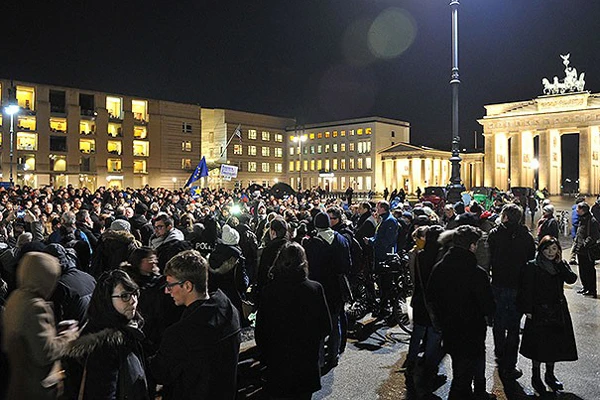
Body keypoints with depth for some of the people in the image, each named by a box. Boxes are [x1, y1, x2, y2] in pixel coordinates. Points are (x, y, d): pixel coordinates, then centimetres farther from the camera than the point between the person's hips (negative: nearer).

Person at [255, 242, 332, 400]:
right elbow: (326, 327, -7)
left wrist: (266, 357, 9)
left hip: (277, 364, 0)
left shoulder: (268, 291, -15)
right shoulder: (315, 289, -16)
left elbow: (260, 332, -7)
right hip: (307, 362, 0)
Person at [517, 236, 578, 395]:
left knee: (554, 344, 14)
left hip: (558, 312, 5)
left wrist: (560, 263, -13)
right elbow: (526, 289, -11)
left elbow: (572, 279, -10)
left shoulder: (561, 265, 7)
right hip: (539, 311, -5)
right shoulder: (532, 266, -10)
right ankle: (536, 377, 19)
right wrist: (528, 310, -13)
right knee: (538, 344, 3)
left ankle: (550, 375, 32)